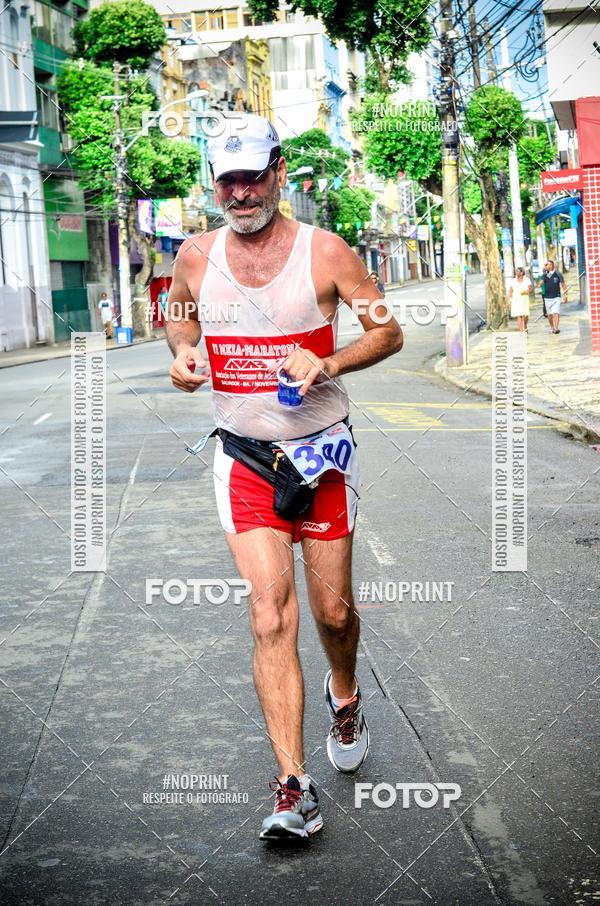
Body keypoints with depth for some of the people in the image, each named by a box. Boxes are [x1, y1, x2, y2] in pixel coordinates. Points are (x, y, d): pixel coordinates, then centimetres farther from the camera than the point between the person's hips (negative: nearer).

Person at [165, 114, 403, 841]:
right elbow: (179, 316, 21)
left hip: (322, 453, -1)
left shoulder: (324, 252, -7)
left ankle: (345, 697, 44)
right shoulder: (195, 256, 1)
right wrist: (183, 352, -1)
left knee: (333, 611, 8)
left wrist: (327, 364, -19)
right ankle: (294, 790, -7)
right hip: (244, 459, 1)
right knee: (271, 616, -10)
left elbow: (389, 333, -1)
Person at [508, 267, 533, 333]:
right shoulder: (513, 281, 9)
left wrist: (526, 292, -15)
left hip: (524, 299, -1)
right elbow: (510, 291, 8)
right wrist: (509, 300, -1)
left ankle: (525, 328, 25)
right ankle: (521, 331, -10)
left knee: (525, 315, -4)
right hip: (516, 300, 1)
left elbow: (531, 289, 5)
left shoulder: (527, 280, 5)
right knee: (518, 315, -9)